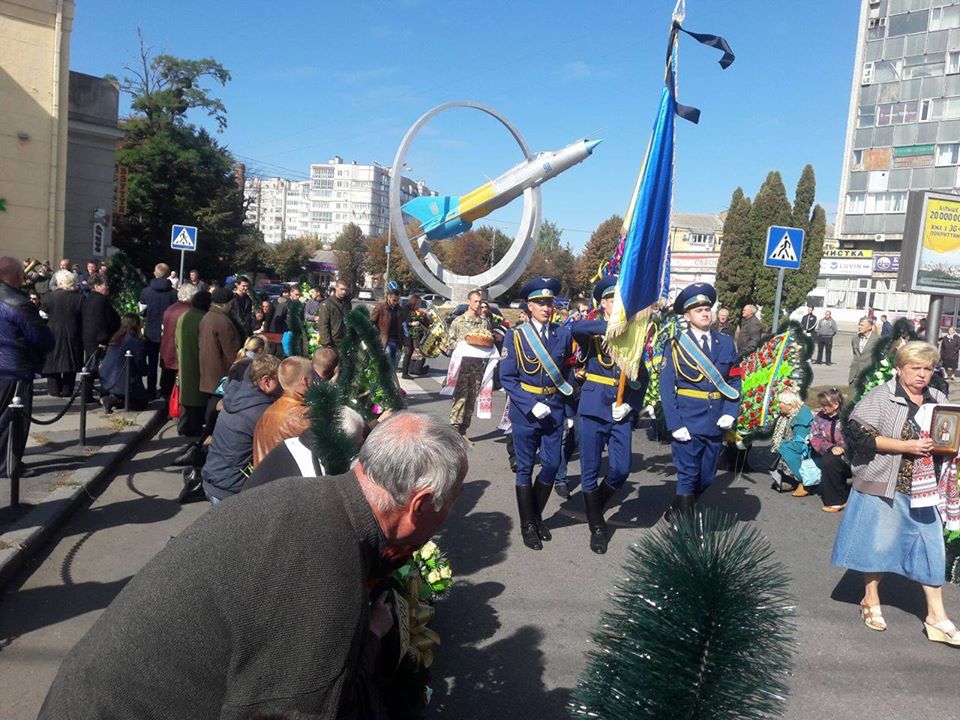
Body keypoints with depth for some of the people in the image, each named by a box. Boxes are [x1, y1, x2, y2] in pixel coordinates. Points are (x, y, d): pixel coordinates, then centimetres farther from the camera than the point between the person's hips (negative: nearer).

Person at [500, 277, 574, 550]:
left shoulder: (564, 335, 3)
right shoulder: (516, 335, -5)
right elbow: (507, 377, -8)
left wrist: (568, 410, 8)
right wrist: (531, 405, -18)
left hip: (555, 410, 3)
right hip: (525, 412, -3)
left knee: (552, 465, 6)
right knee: (525, 468, 6)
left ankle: (537, 515, 29)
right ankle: (527, 525, 19)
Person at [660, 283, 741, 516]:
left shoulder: (726, 343, 8)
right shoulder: (676, 345, -3)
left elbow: (734, 380, 8)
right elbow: (667, 388, -7)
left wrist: (730, 412, -7)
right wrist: (675, 425, -16)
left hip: (716, 423, 4)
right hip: (688, 422, -4)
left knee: (706, 478, 14)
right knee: (688, 478, 1)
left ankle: (679, 512, 35)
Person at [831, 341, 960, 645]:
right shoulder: (880, 397, -8)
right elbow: (859, 435, -16)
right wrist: (905, 446, -21)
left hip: (925, 489, 5)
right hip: (884, 486, -4)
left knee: (931, 547, 7)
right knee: (878, 542, 8)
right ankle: (871, 600, 28)